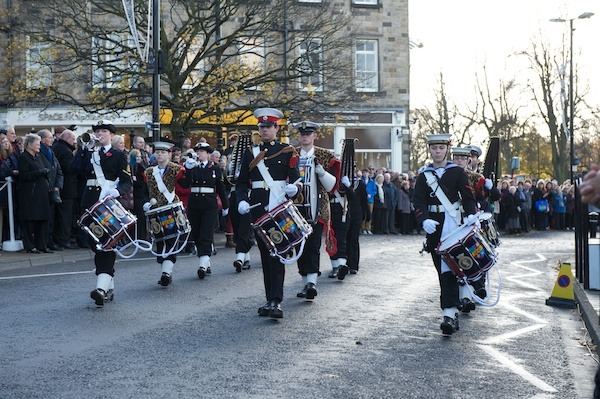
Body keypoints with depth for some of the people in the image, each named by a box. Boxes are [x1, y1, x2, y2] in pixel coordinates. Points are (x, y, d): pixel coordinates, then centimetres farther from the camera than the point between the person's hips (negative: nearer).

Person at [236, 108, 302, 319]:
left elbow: (296, 179, -1)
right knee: (265, 253, 7)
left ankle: (276, 302, -15)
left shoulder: (287, 152, 4)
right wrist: (242, 201, -9)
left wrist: (293, 188, -25)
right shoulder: (250, 153, 12)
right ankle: (270, 300, 14)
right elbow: (242, 182, 10)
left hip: (280, 207, -3)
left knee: (277, 252, -10)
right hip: (259, 209, 3)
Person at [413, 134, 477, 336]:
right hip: (433, 226, 4)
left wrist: (471, 214, -21)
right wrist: (424, 220, -21)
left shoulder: (457, 172, 5)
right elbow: (419, 202, -2)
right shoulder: (423, 176, 9)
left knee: (448, 266, -15)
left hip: (452, 224, -4)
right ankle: (453, 304, 24)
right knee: (441, 268, 9)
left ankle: (449, 313, -22)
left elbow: (467, 196, -1)